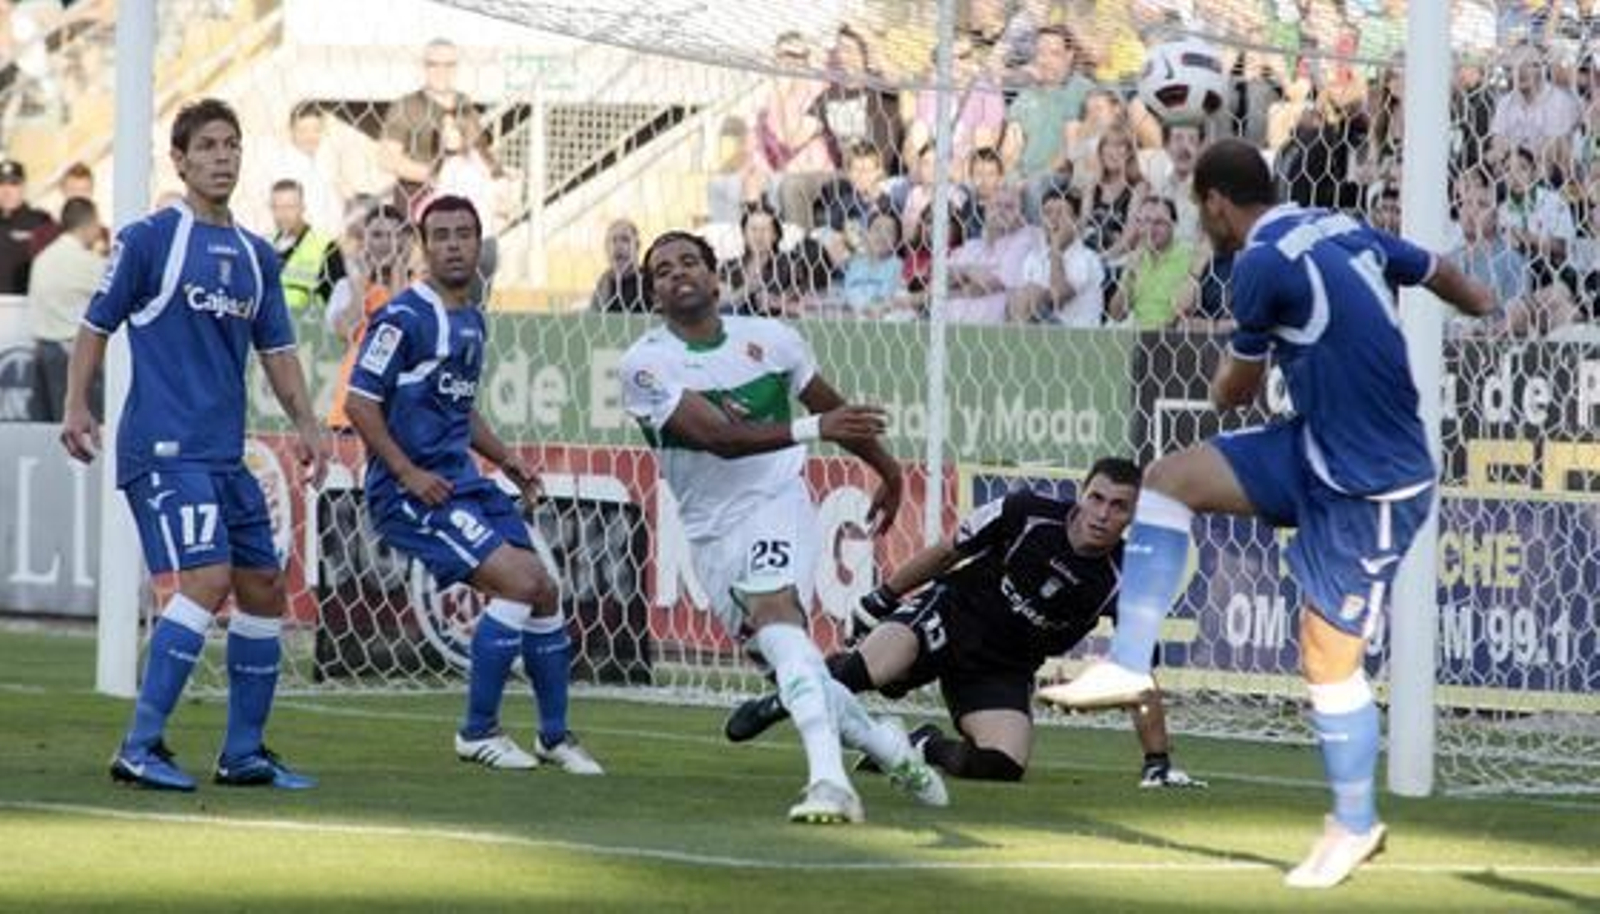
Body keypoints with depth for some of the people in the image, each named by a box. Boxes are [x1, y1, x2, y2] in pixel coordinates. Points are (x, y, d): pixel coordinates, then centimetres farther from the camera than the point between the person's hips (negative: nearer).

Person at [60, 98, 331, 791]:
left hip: (224, 455, 8)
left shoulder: (256, 257, 14)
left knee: (264, 589, 7)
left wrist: (305, 424, 8)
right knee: (207, 578, -20)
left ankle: (244, 753, 18)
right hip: (161, 447, -8)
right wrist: (77, 407, -10)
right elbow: (96, 325, 0)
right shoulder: (147, 240, -4)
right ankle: (140, 747, -17)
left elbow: (276, 349, 20)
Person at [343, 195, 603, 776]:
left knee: (544, 592, 8)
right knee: (517, 581, -19)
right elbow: (359, 402, -15)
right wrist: (408, 474, -18)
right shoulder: (405, 318, -12)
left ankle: (555, 736, 25)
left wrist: (504, 458, 15)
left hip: (460, 482, 9)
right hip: (410, 490, -9)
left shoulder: (473, 320, 15)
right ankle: (478, 733, -8)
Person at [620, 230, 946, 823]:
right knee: (784, 662, 2)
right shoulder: (646, 366, -8)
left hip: (776, 506, -2)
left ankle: (829, 778, -41)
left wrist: (888, 471, 32)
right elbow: (720, 437, -21)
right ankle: (887, 746, 27)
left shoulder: (770, 340, 2)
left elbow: (830, 407, 20)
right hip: (711, 530, 2)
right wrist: (814, 429, -33)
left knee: (775, 614, -29)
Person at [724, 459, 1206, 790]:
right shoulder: (1027, 514, -14)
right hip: (952, 613, -2)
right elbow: (948, 552, 2)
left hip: (1004, 671, 2)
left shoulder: (1124, 583, -12)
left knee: (1003, 765, -25)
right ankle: (782, 702, -1)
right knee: (863, 670, -33)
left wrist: (1158, 763, -9)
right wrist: (883, 597, 8)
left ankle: (926, 746, 7)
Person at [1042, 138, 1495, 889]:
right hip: (1321, 448, 9)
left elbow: (1234, 393, -6)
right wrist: (1485, 307, 44)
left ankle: (1355, 825, 17)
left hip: (1369, 487, -9)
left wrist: (1226, 377, 20)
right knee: (1169, 478, 5)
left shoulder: (1262, 265, -18)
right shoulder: (1342, 232, 5)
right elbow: (1436, 272, 22)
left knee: (1328, 655, 0)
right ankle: (1129, 663, 3)